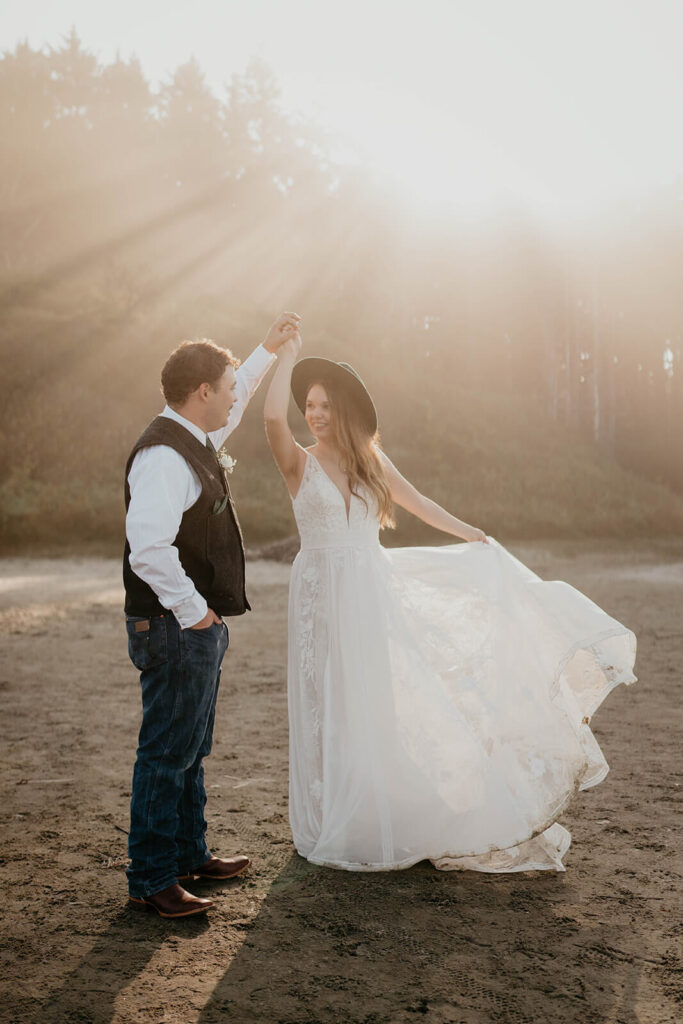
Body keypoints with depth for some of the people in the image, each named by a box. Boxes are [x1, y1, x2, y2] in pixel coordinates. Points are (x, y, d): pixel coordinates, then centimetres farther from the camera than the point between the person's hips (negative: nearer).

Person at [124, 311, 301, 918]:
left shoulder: (196, 439, 11)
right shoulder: (163, 455, -21)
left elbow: (236, 401, 34)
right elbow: (149, 546, -32)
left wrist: (269, 350, 38)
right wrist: (191, 609, -23)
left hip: (200, 625, 10)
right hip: (175, 628, -10)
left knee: (190, 751, 20)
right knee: (167, 755, -1)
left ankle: (189, 854, 34)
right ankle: (151, 879, 10)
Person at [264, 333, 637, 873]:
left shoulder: (370, 459, 6)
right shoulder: (301, 463, -6)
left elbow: (416, 501, 18)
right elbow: (273, 417, -25)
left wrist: (470, 534, 21)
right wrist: (288, 355, -15)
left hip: (373, 591, 4)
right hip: (325, 598, -3)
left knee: (375, 706, 9)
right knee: (331, 709, 4)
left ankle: (377, 817, 25)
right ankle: (334, 824, 21)